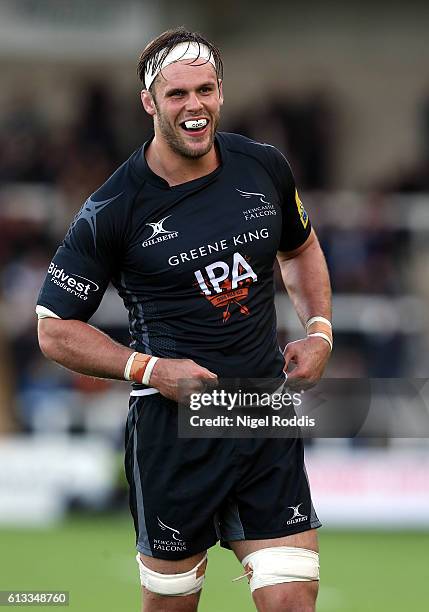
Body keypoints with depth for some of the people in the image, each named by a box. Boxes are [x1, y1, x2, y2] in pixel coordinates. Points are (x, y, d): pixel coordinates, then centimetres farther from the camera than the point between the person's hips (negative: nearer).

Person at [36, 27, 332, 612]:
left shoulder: (265, 167, 5)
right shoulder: (113, 209, -7)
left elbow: (301, 249, 26)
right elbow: (55, 329, -1)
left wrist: (319, 331, 9)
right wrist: (149, 369, -13)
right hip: (174, 428, -3)